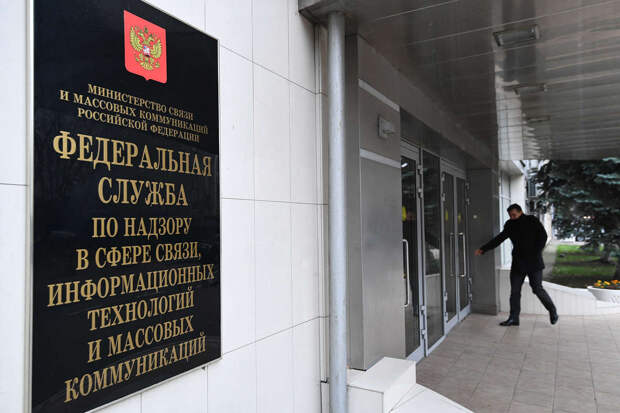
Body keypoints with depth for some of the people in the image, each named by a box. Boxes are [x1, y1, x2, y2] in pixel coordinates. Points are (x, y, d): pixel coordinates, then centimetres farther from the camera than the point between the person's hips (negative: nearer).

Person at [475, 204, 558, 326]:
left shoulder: (532, 221, -4)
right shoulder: (510, 225, 8)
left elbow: (543, 236, -7)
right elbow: (499, 239, 9)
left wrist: (536, 254, -14)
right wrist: (483, 249, 2)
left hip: (533, 262, -5)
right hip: (518, 263, 5)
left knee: (537, 289, -4)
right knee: (514, 291, 5)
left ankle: (553, 311, 21)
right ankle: (513, 318, 13)